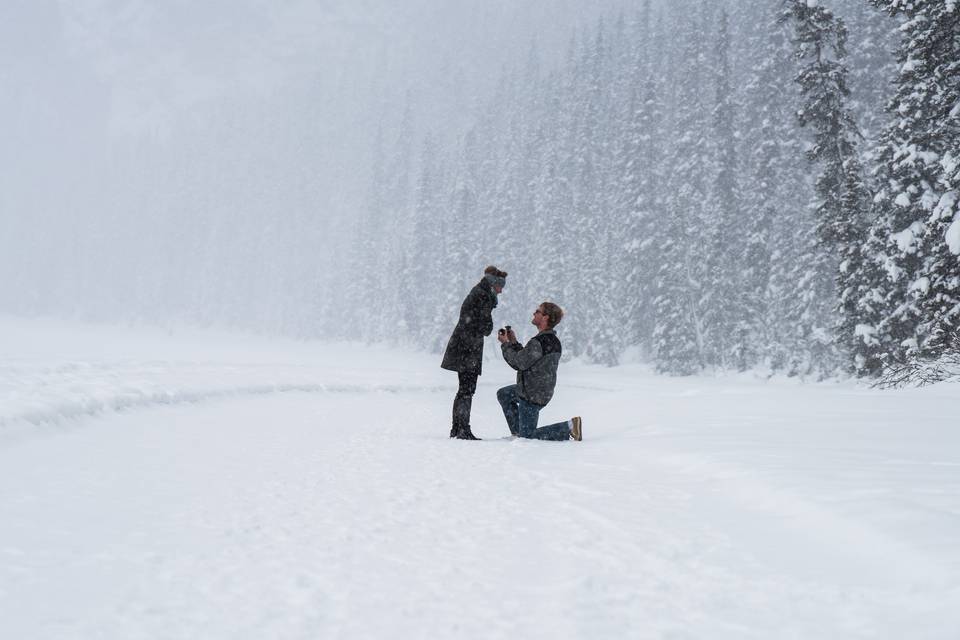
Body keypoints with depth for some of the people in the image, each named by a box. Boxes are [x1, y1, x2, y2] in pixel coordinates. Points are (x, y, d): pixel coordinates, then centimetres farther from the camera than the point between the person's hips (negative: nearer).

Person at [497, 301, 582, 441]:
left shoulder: (540, 342, -27)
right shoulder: (550, 339, 5)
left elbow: (519, 362, -22)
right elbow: (524, 359, 13)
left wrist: (506, 344, -9)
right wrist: (513, 342, 10)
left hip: (533, 396, -10)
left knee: (528, 436, 0)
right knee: (503, 394, 29)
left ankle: (569, 427, -5)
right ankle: (518, 433, 26)